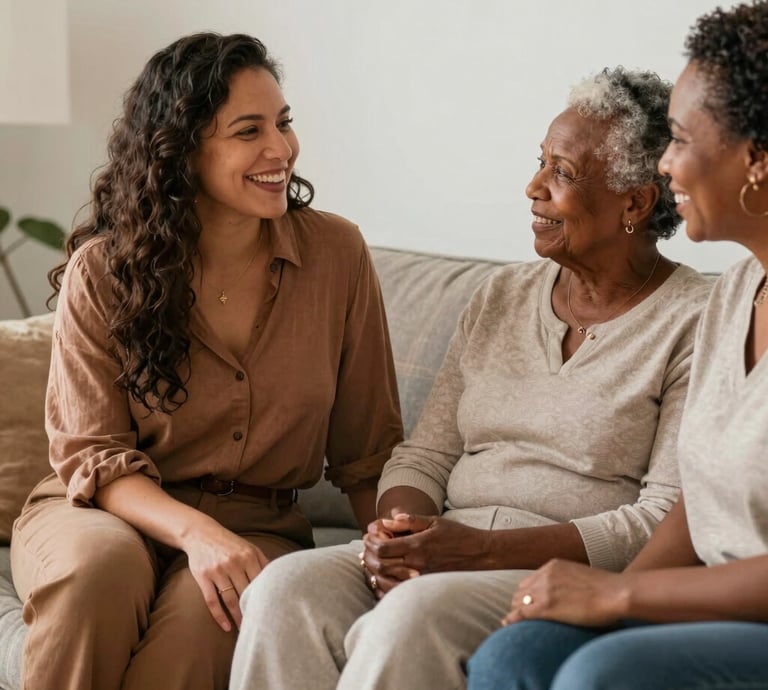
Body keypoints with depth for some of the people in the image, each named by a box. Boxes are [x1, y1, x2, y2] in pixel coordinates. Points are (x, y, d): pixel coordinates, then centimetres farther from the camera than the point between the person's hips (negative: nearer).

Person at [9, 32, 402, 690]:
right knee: (102, 562, -35)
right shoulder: (102, 270, -6)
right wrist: (195, 531, -26)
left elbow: (368, 452, 3)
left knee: (207, 606, -34)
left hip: (256, 525, 1)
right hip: (104, 513, 0)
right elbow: (92, 454, -8)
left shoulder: (337, 253, -2)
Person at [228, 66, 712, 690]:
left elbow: (672, 517, -11)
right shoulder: (502, 298, 17)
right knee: (287, 587, -23)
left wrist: (484, 549, -18)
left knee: (417, 615, -35)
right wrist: (400, 527, -9)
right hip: (450, 553, 6)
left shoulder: (696, 323, -3)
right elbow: (426, 454, 16)